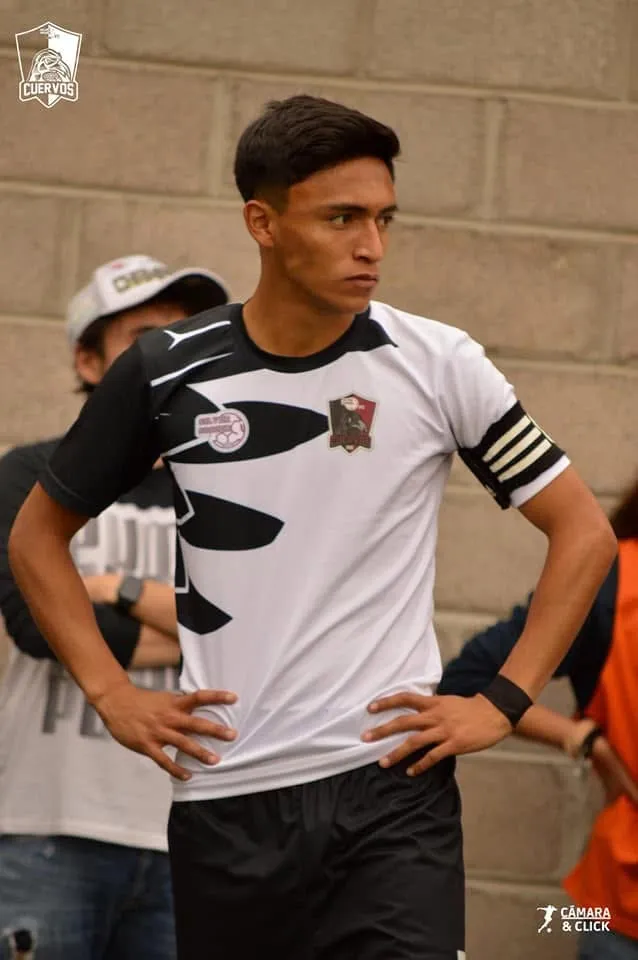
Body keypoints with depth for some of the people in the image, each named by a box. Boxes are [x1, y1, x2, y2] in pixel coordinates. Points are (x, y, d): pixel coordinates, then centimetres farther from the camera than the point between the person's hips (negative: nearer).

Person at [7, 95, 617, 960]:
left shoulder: (437, 364, -3)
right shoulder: (169, 372, 1)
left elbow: (583, 531, 4)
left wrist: (504, 703, -3)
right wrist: (110, 693, 3)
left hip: (393, 783, -2)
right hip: (224, 794, 2)